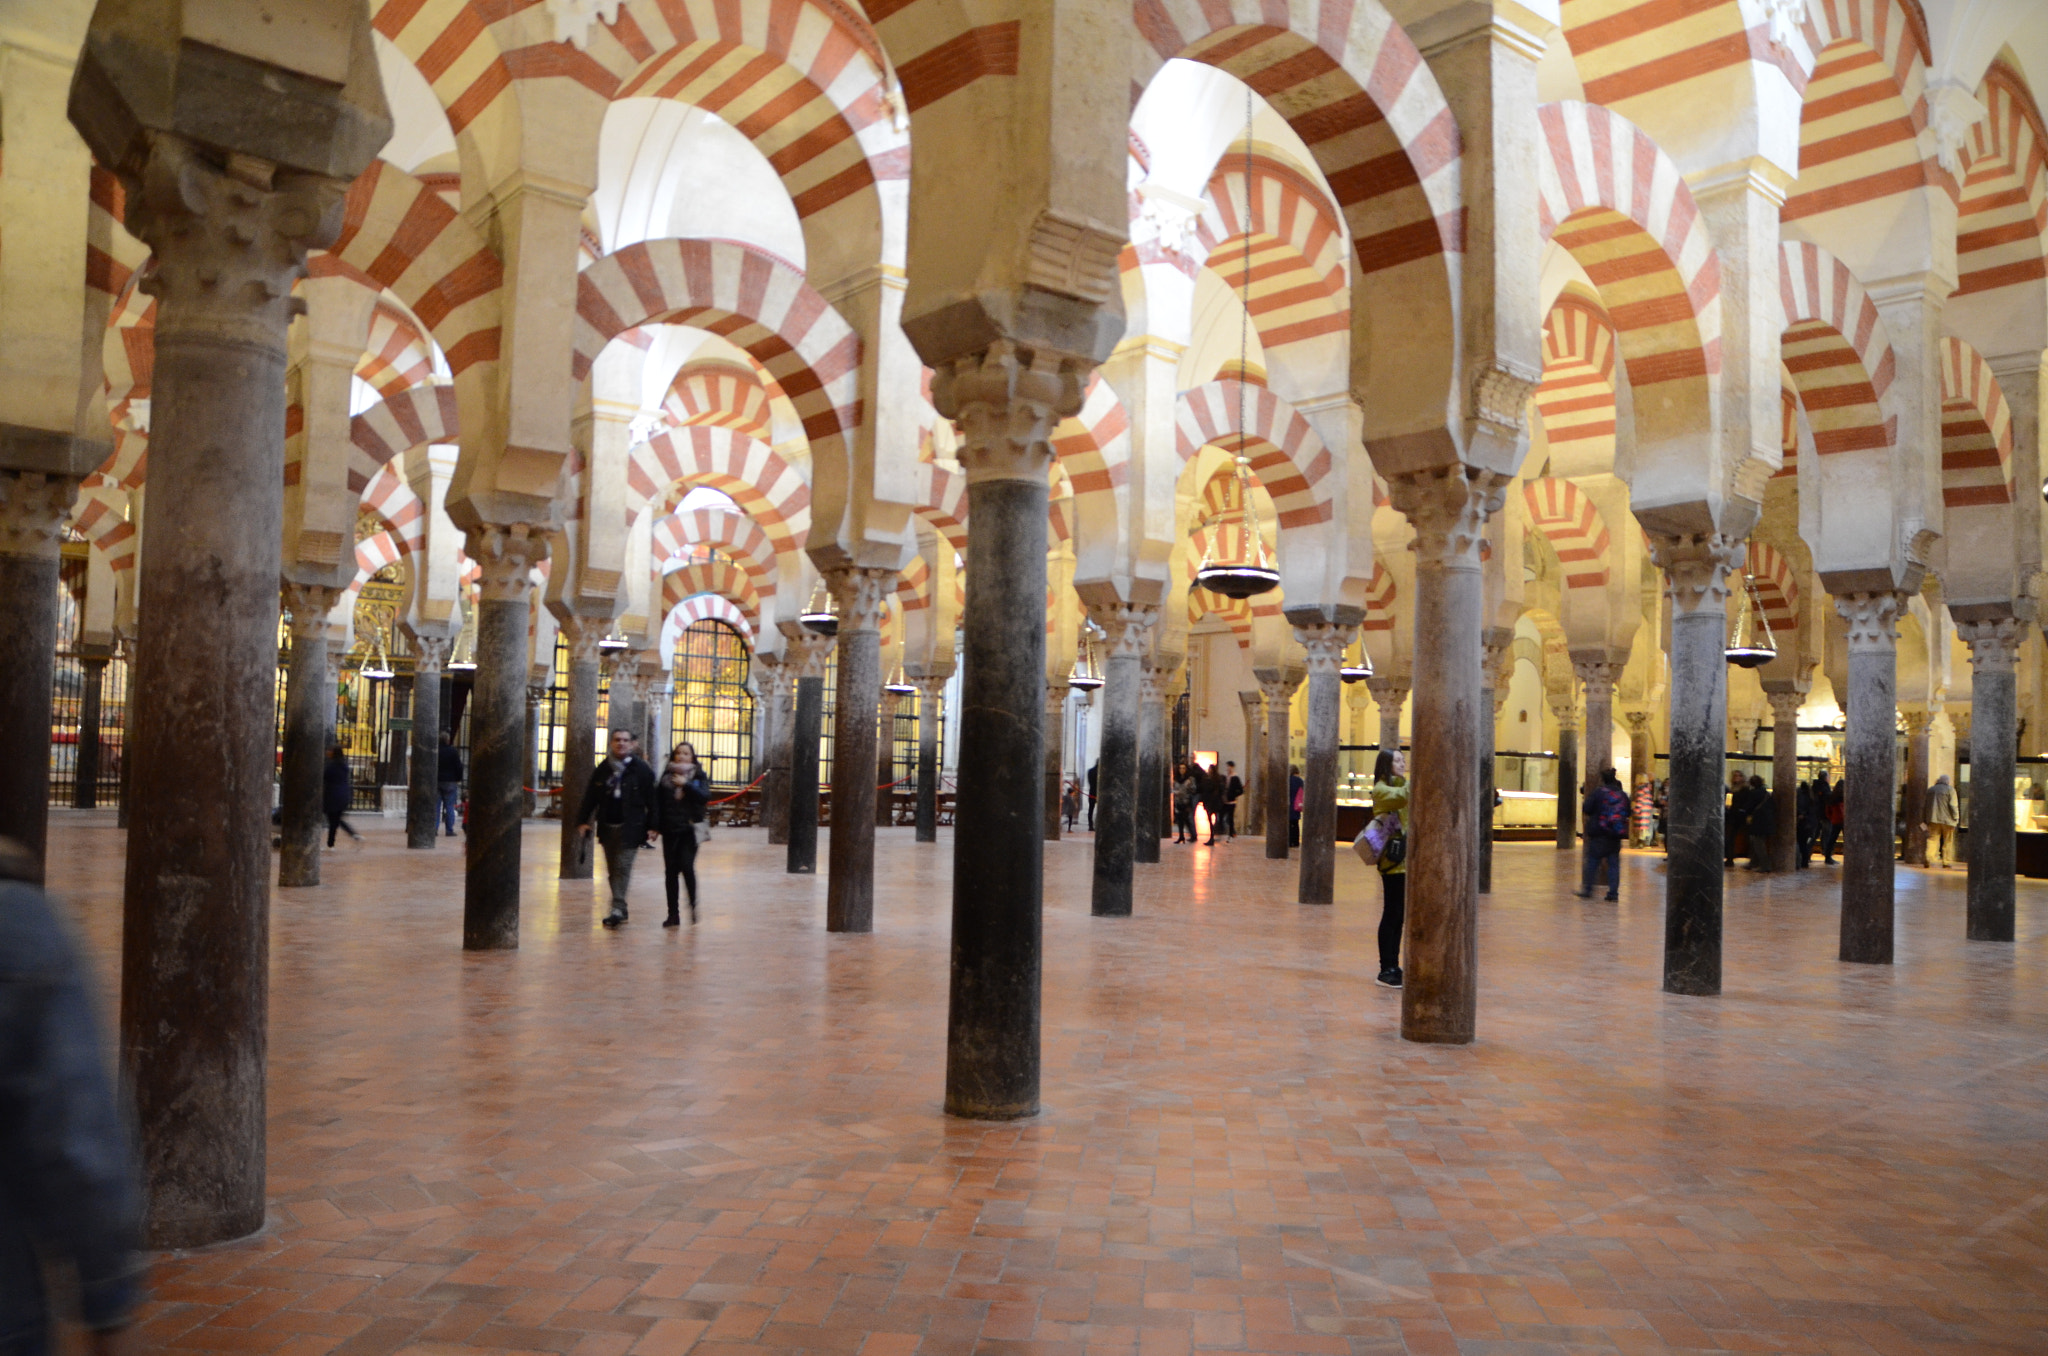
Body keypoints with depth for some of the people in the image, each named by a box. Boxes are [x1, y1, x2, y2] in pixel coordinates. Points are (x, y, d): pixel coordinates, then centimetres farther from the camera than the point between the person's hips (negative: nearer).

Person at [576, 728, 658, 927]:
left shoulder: (642, 769, -3)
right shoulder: (603, 769, 9)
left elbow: (651, 799, -4)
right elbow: (591, 797, 12)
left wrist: (652, 827, -7)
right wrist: (584, 820, 5)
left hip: (630, 827, -5)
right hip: (607, 826, 5)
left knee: (622, 866, -11)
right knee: (612, 870, 9)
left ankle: (618, 908, -12)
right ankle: (619, 909, 18)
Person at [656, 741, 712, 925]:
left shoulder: (698, 775, 5)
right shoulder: (667, 775, 11)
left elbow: (705, 797, -10)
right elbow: (658, 801, 8)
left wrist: (686, 784, -17)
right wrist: (655, 825, -2)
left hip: (689, 829, -3)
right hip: (669, 829, 3)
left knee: (687, 866, -15)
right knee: (670, 871, 2)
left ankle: (693, 904, 6)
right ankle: (673, 914, 8)